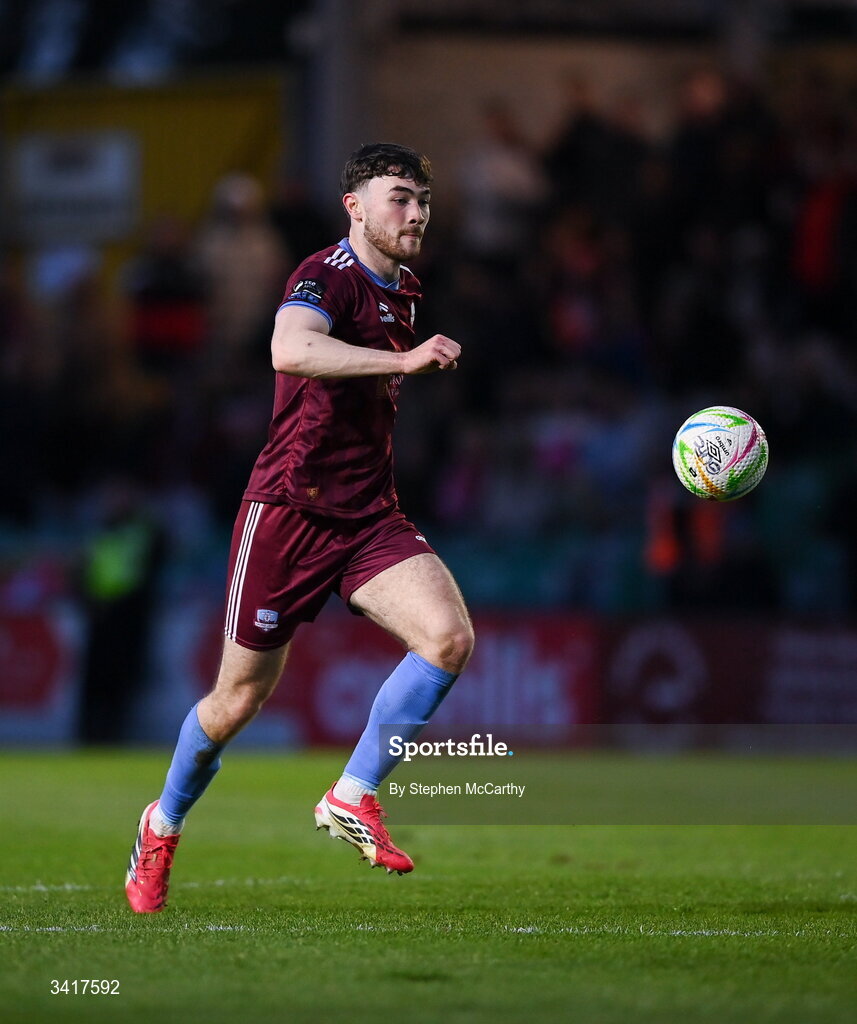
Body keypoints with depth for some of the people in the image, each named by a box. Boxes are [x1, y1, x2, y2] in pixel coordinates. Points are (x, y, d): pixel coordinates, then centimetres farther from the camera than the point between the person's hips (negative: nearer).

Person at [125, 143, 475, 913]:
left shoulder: (403, 294, 13)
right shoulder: (326, 277, -14)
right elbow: (290, 349, -38)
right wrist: (403, 358, -44)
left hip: (370, 517, 6)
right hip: (290, 510, -6)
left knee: (451, 637, -20)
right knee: (240, 699, 4)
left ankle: (354, 797, -8)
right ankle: (164, 826, 31)